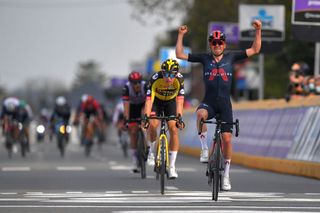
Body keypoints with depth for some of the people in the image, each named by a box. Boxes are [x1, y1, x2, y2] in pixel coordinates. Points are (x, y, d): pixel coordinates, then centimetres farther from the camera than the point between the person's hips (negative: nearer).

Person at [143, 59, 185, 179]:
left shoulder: (179, 79, -31)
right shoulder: (155, 79, -34)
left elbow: (180, 100, -36)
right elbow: (149, 100, -39)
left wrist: (179, 117, -48)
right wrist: (146, 116, -51)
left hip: (170, 102, 1)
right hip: (156, 101, -1)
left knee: (174, 129, -15)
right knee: (153, 125, -24)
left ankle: (172, 166, -10)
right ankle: (153, 148, 7)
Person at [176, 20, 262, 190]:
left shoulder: (231, 57, 5)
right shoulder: (204, 58, 5)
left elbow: (255, 50, 6)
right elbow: (180, 55, 6)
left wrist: (258, 30, -5)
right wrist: (181, 35, -3)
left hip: (225, 103, 1)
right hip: (209, 101, -1)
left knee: (227, 138, -3)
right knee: (200, 114, -37)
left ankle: (226, 175, 9)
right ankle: (204, 148, -21)